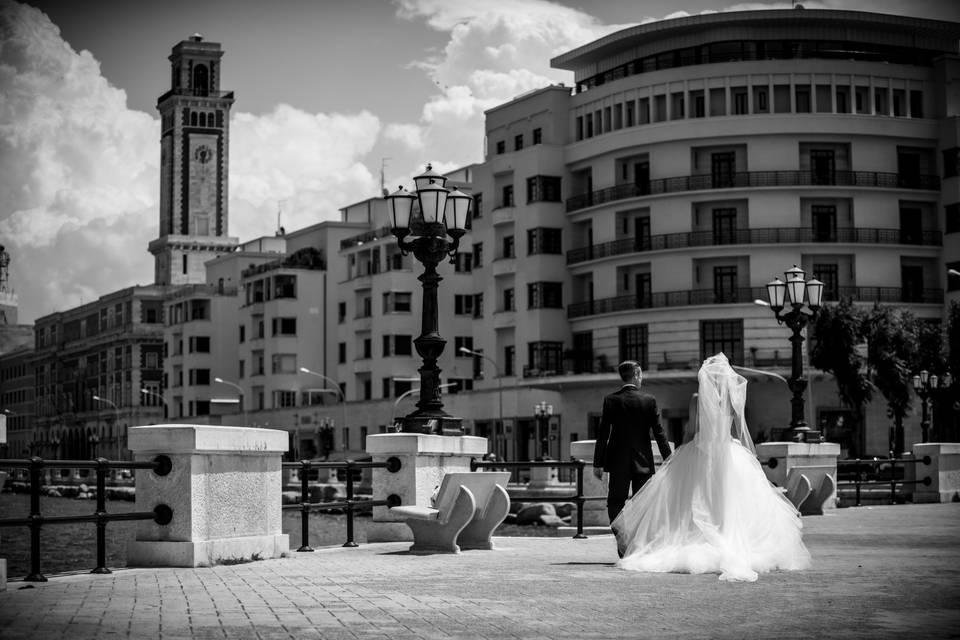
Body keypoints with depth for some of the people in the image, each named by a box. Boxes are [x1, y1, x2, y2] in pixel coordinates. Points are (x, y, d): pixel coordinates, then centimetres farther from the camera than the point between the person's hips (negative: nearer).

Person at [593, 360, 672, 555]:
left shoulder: (611, 400, -4)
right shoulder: (649, 400, -3)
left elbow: (603, 434, -5)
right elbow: (659, 433, -2)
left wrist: (598, 463, 0)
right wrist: (668, 459, 4)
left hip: (618, 461, -1)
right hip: (643, 462, 1)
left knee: (615, 503, 6)